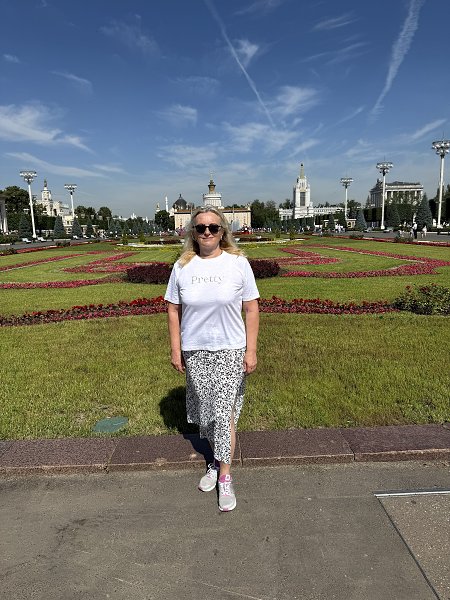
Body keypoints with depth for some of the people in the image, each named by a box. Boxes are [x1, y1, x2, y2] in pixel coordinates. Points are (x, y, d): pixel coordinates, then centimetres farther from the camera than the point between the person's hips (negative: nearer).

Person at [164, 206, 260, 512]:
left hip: (229, 351, -2)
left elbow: (251, 309, -5)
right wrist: (175, 349, 1)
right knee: (205, 411, 15)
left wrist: (251, 351, -8)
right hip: (195, 352, 3)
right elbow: (173, 310, 4)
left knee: (224, 412, -1)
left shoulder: (238, 263, -7)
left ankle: (225, 477, 18)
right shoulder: (183, 266, -1)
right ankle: (217, 461, 39)